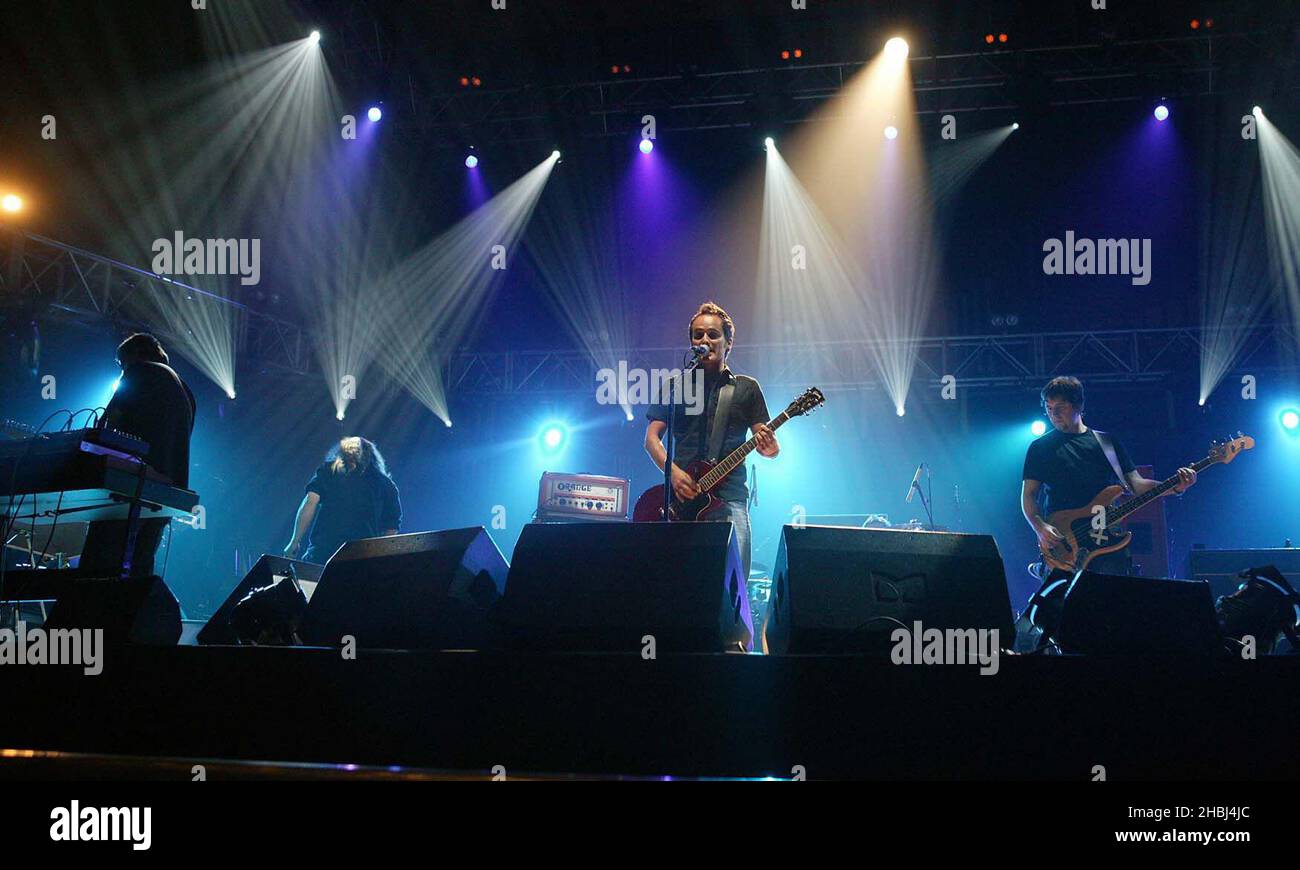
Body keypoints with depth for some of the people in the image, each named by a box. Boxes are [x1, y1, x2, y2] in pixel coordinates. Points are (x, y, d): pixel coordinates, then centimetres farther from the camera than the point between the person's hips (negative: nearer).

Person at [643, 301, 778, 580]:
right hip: (680, 497, 0)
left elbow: (764, 439, 11)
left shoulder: (746, 388, 15)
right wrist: (672, 471, -9)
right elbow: (652, 437, 9)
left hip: (729, 497, 0)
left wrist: (770, 448, -14)